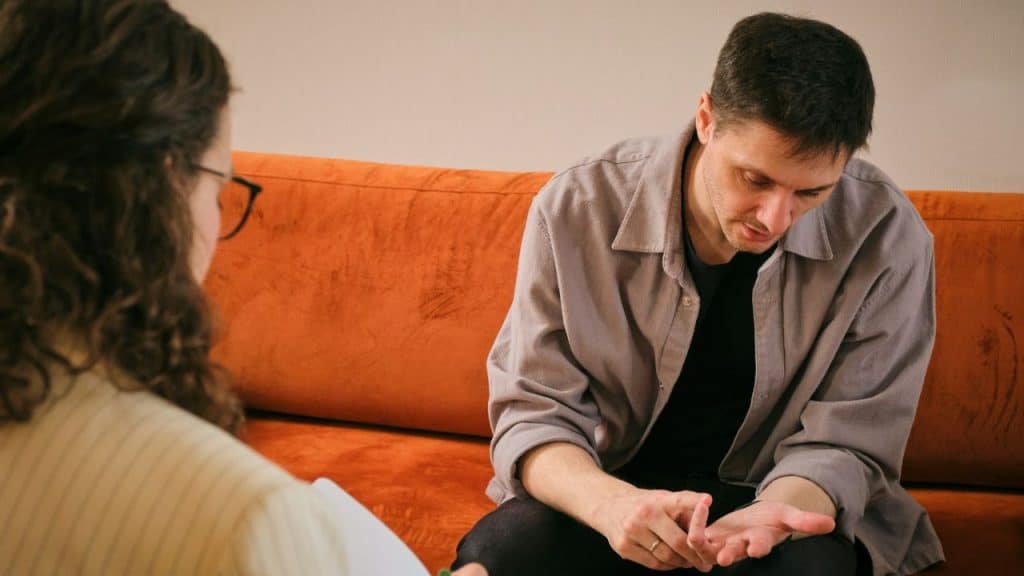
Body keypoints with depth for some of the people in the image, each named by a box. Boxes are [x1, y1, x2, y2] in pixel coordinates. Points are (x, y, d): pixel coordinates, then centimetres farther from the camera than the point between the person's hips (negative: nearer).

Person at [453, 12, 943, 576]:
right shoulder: (577, 208, -15)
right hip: (611, 484, 0)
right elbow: (532, 414, -12)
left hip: (782, 501, 1)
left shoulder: (888, 238, -16)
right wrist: (610, 502, -34)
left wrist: (778, 509, -34)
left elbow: (841, 445, -10)